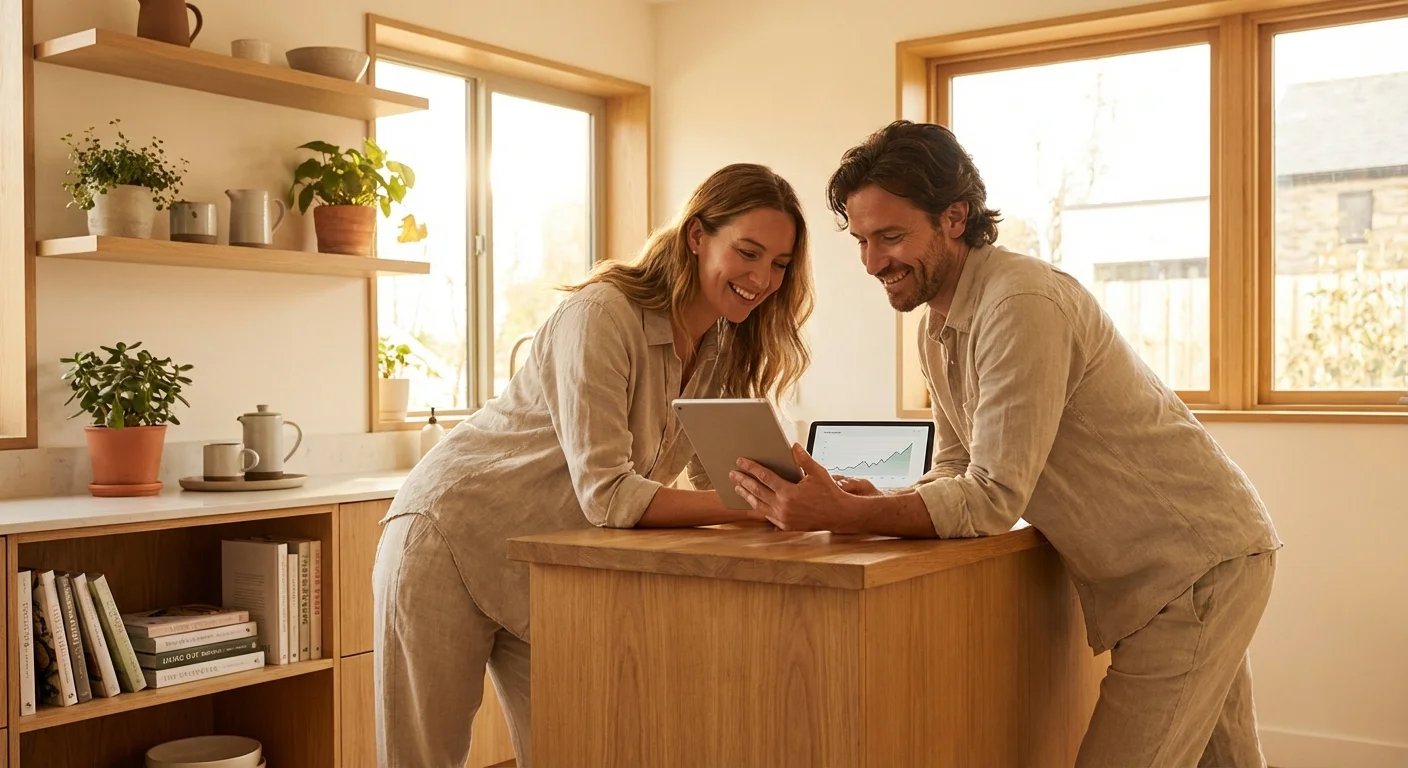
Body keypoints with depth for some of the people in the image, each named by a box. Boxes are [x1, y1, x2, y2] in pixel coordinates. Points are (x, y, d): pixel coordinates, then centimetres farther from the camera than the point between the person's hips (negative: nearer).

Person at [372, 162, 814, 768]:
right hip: (454, 541, -7)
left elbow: (712, 476, -1)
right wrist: (754, 507, -33)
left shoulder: (725, 346, 1)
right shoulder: (603, 314, -24)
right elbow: (607, 494, -29)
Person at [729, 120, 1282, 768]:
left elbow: (994, 500, -28)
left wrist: (843, 515, -34)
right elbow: (958, 469, 8)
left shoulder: (1021, 306, -25)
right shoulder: (937, 326, 7)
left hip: (1198, 563, -9)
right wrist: (880, 502, -12)